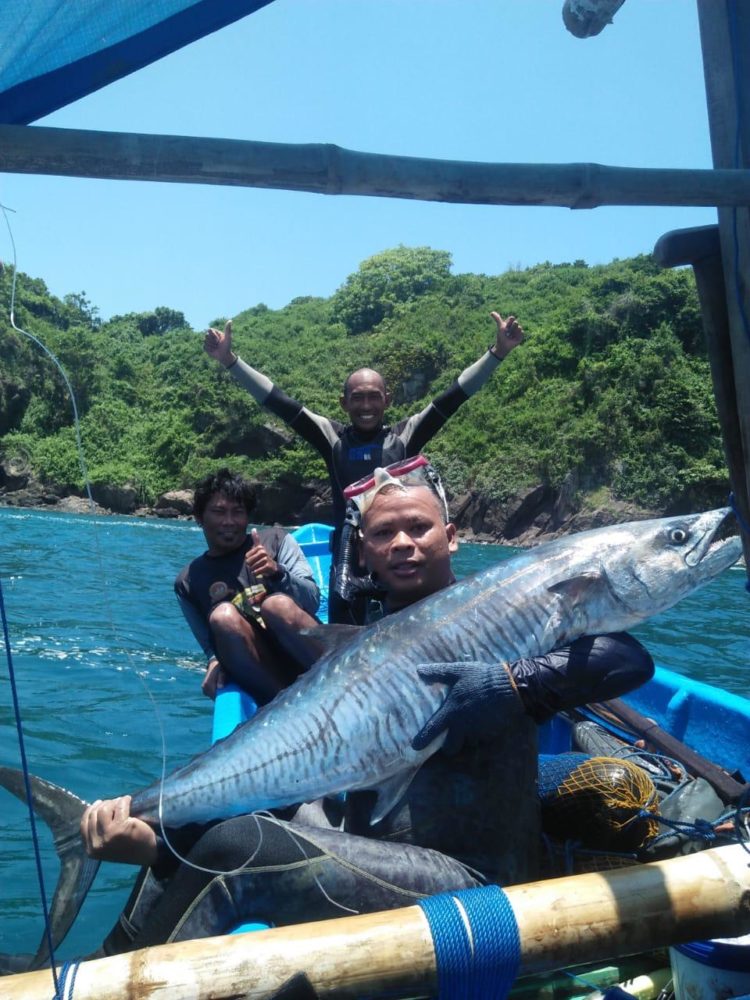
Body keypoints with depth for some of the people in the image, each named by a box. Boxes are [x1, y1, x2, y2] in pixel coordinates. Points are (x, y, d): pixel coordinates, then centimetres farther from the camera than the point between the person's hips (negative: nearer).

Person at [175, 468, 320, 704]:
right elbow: (210, 644, 14)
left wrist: (277, 573, -18)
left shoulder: (275, 540, 9)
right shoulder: (187, 582, 15)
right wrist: (215, 662, -9)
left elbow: (312, 602, -1)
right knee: (223, 616, -26)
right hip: (262, 679, 1)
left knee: (277, 604, -30)